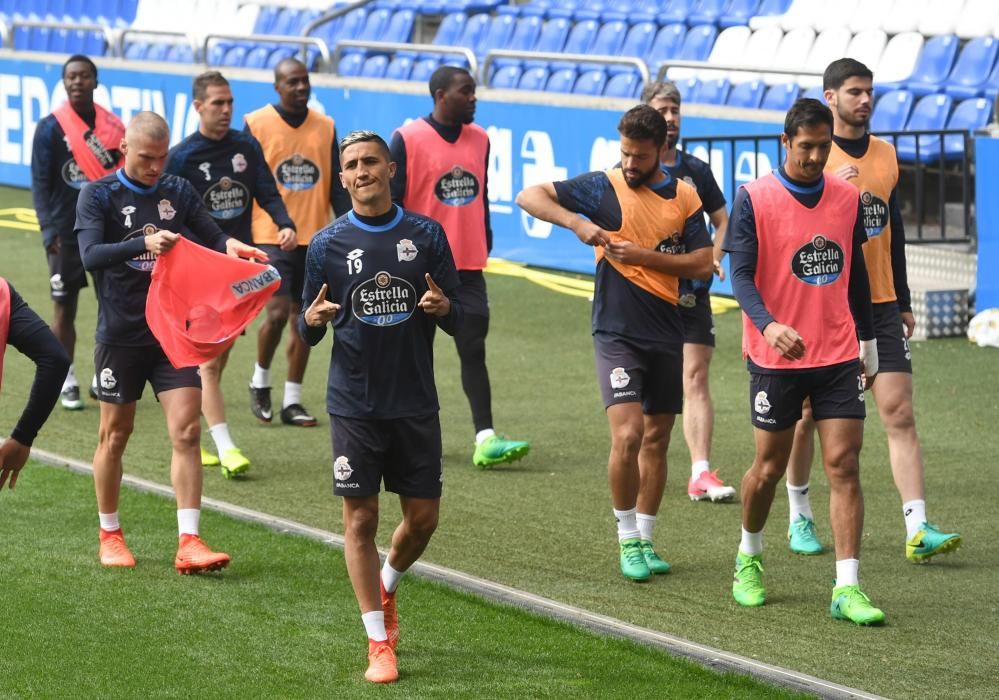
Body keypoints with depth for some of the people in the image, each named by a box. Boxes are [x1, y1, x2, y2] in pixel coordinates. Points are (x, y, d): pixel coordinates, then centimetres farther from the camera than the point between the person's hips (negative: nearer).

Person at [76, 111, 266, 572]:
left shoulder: (179, 192, 4)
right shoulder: (98, 195, -6)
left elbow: (214, 241, 4)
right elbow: (91, 254, -21)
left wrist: (230, 247, -20)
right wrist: (144, 244, -35)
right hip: (121, 334, -2)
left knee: (187, 431, -7)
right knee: (115, 434, 8)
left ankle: (189, 543, -8)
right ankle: (109, 535, 25)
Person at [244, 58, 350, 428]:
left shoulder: (325, 127, 8)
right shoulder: (256, 124, -2)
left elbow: (337, 187, 10)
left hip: (314, 239, 4)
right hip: (270, 238, -4)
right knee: (277, 311, -14)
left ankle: (292, 401, 15)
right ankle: (260, 380, 11)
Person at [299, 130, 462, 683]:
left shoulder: (426, 234, 2)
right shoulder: (327, 244, 1)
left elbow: (457, 321, 4)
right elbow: (308, 333, 5)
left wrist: (442, 307, -19)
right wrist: (314, 319, -18)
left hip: (415, 403, 1)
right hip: (354, 404, -1)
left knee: (423, 518, 6)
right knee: (360, 518, -1)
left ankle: (386, 588, 37)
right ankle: (379, 642, 8)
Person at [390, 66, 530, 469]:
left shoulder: (480, 139, 9)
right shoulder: (408, 139, -9)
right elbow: (391, 203, -8)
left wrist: (485, 246, 16)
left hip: (468, 266, 4)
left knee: (473, 349, -5)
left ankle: (486, 439, -13)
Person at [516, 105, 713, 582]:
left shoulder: (684, 197, 4)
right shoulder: (603, 188, -3)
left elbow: (702, 264, 0)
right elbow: (529, 197, -4)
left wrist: (645, 256, -12)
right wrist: (576, 222, -19)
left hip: (666, 334, 4)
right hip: (617, 332, -4)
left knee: (656, 439, 10)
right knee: (628, 435, -15)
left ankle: (645, 539, 22)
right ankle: (627, 540, -1)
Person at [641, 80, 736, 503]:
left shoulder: (696, 171, 10)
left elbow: (721, 219, 20)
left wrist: (714, 258, 4)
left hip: (691, 290, 2)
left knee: (696, 376, -6)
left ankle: (701, 473, -11)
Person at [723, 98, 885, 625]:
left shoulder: (847, 197, 6)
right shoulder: (753, 199, -7)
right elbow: (740, 273, -14)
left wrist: (868, 346, 19)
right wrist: (769, 325, -32)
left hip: (839, 356, 3)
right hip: (776, 358, -3)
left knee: (844, 465, -6)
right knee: (769, 466, 7)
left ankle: (846, 588, -7)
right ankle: (748, 557, 34)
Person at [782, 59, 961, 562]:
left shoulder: (886, 155, 12)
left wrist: (903, 302, 19)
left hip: (879, 305, 4)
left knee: (899, 411, -6)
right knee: (808, 415, 6)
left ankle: (917, 530, -11)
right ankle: (799, 517, 23)